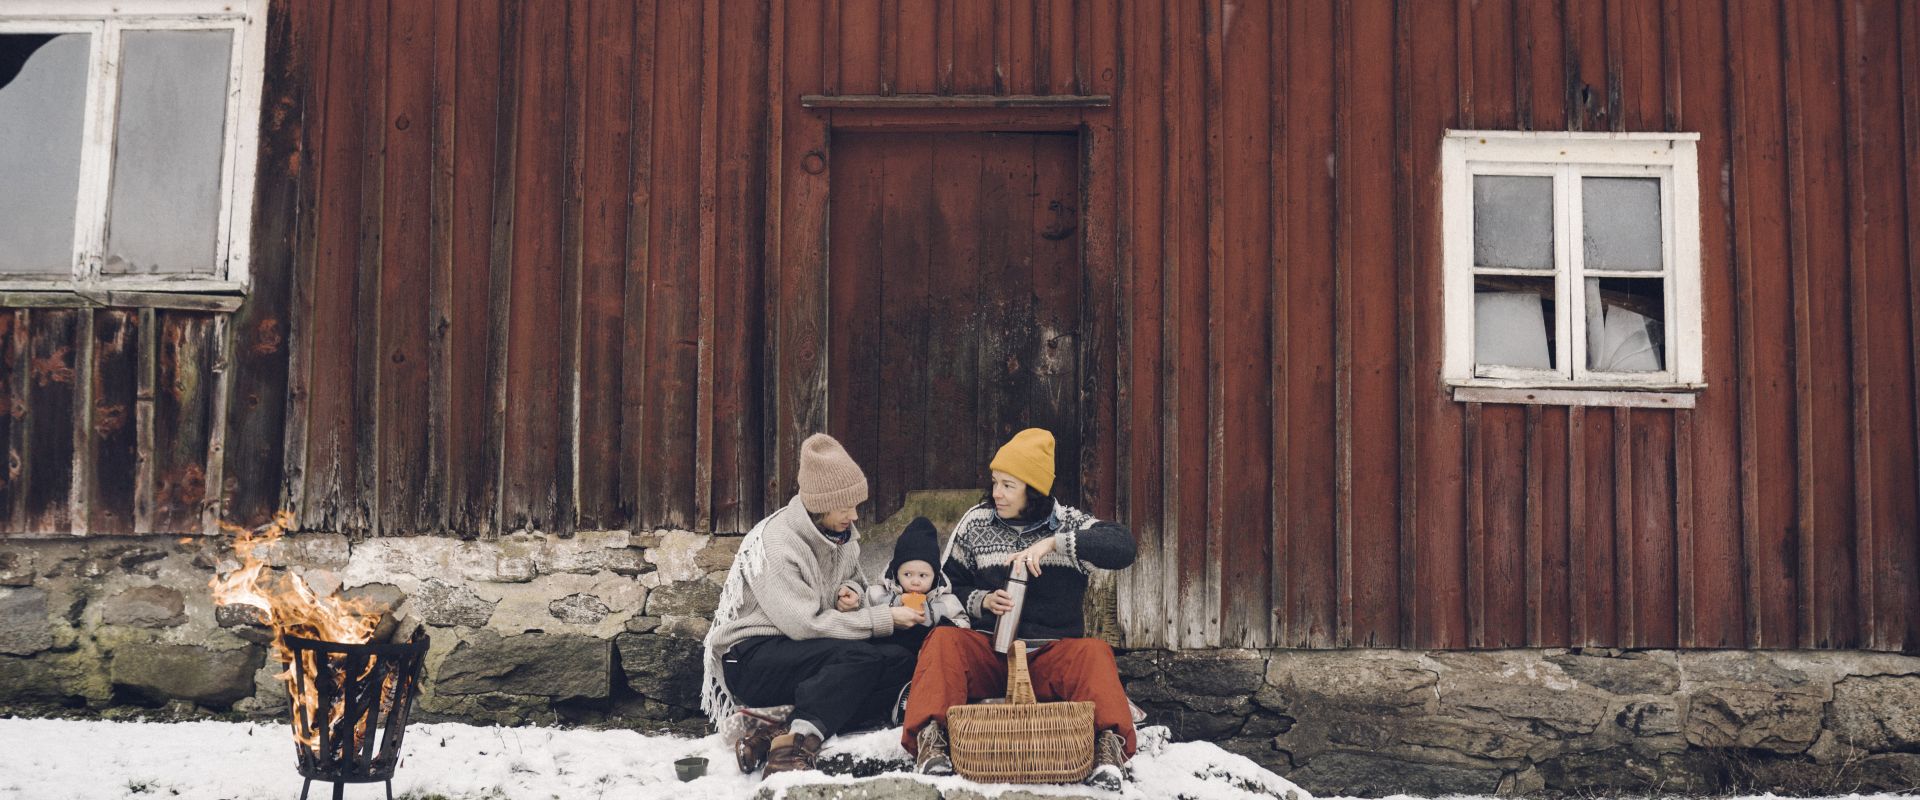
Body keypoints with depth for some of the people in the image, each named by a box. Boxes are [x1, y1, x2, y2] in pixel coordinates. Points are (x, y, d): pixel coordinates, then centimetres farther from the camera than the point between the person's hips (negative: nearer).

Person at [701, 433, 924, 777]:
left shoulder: (842, 532, 5)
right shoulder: (772, 545, -19)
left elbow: (855, 577, 24)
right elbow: (804, 625, -23)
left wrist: (852, 593, -3)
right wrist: (885, 619, -20)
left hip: (800, 652, 8)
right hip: (749, 656, -8)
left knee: (900, 662, -19)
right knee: (861, 657, -31)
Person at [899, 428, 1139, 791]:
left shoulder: (1069, 523, 1)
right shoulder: (975, 523, 7)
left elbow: (1122, 546, -17)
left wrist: (1053, 543, -25)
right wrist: (982, 601, -10)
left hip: (1053, 655, -1)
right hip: (989, 651, 2)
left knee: (1094, 653, -33)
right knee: (942, 640, -28)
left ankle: (1109, 741, -49)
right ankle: (929, 736, -44)